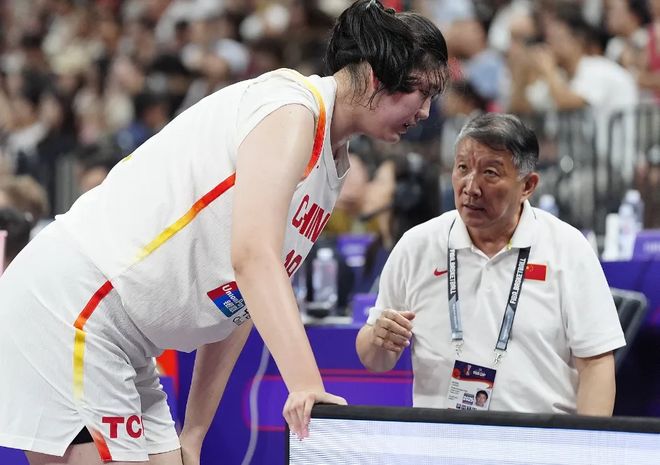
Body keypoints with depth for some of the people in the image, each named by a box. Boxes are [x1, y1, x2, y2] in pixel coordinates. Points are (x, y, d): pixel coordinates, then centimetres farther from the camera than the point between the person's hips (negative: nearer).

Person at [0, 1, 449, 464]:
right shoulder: (293, 105, -14)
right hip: (66, 303, -9)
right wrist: (306, 384, -36)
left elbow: (242, 300, 16)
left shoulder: (334, 168, 14)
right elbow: (253, 256, -27)